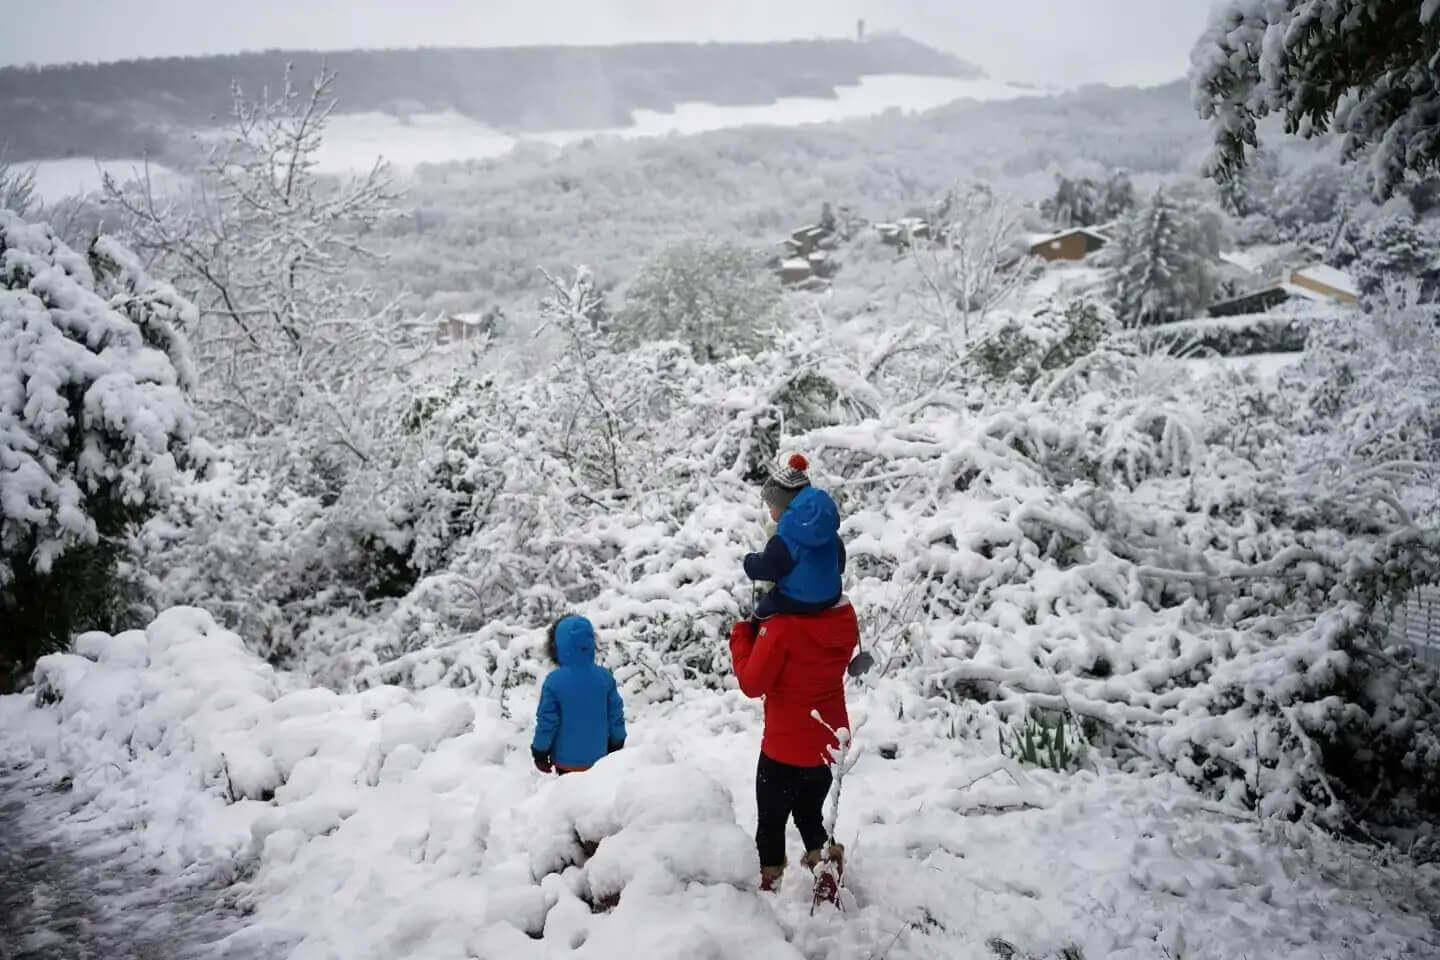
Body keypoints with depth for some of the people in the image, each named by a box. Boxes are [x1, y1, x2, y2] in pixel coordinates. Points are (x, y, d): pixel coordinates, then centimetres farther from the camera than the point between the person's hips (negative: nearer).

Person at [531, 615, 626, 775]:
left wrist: (540, 752, 3)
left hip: (566, 758, -2)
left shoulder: (554, 681, -17)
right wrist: (617, 743, 16)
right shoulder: (605, 677, -8)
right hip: (597, 756, 2)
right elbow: (616, 714, 1)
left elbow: (547, 720, -11)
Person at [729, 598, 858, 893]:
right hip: (830, 743, 5)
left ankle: (767, 886, 29)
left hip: (787, 747, -5)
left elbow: (752, 683, -18)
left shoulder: (783, 626, -28)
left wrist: (741, 635, -6)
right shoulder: (845, 617, -8)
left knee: (771, 821, 17)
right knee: (810, 814, 27)